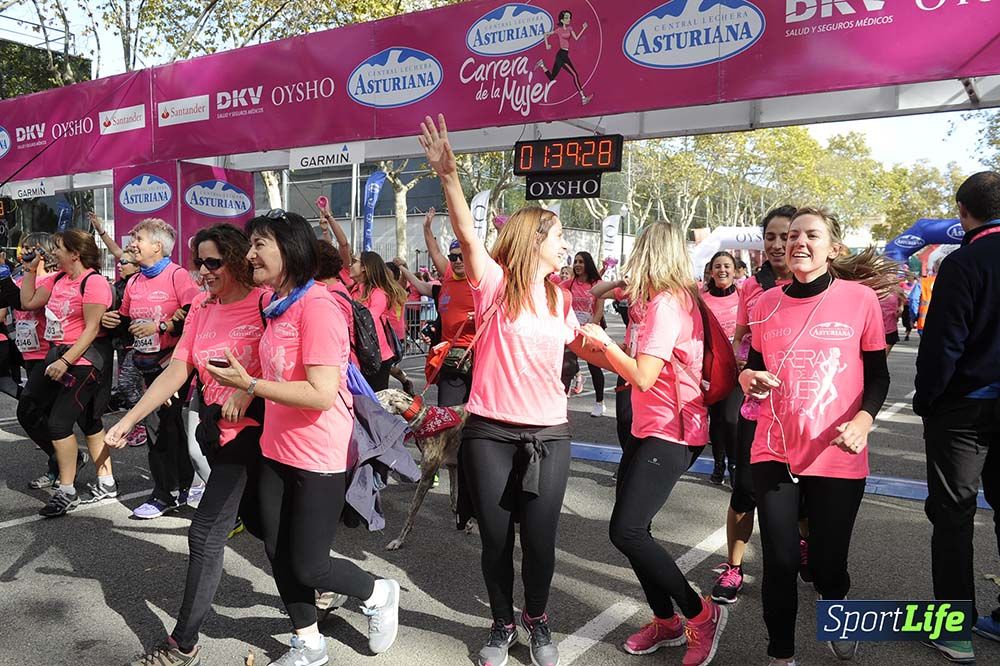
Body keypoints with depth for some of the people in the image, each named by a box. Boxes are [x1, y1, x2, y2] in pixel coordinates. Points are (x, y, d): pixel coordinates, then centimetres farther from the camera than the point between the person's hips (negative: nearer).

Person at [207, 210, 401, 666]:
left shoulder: (318, 306, -21)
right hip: (277, 451, 9)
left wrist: (250, 384, -22)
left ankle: (379, 595, 31)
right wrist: (241, 383, 4)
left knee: (307, 567, 2)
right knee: (278, 554, 15)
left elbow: (321, 394, -26)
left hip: (318, 458, -9)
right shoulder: (278, 304, 9)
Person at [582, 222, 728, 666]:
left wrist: (603, 340, -11)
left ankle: (702, 614, 5)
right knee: (630, 528, 10)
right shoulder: (681, 299, 13)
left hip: (671, 434, -10)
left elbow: (642, 377, -23)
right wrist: (601, 348, 13)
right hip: (650, 429, 10)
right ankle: (665, 622, 23)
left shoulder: (665, 303, -17)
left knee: (626, 530, -13)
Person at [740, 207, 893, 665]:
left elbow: (878, 375, 3)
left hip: (838, 455, -1)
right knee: (780, 562, 1)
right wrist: (749, 379, -8)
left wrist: (865, 418, -15)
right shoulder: (767, 303, 3)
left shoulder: (860, 298, -3)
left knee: (827, 561, 9)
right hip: (775, 451, 1)